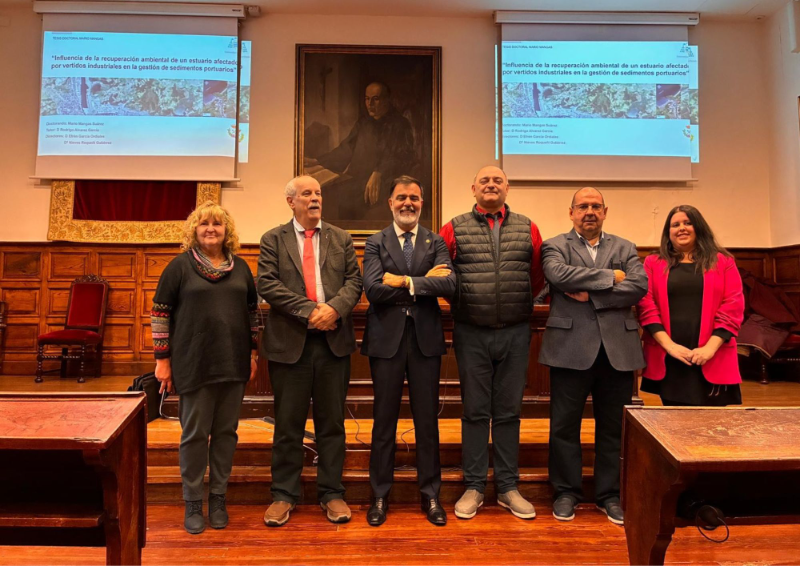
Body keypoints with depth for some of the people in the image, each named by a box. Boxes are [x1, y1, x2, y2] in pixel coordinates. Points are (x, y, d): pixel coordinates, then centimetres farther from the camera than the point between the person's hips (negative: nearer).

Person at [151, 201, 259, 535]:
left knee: (226, 432, 10)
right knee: (194, 434, 6)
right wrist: (162, 360, -5)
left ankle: (218, 499, 25)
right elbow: (160, 312, -2)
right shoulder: (180, 266, -2)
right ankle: (193, 503, 22)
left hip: (234, 365, 3)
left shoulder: (240, 267, 8)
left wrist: (253, 353, 9)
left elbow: (252, 311, 13)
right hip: (194, 366, -3)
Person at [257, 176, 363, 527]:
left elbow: (354, 281, 2)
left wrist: (334, 308, -17)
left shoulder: (341, 239, 11)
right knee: (288, 424, 8)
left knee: (332, 422, 10)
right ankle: (284, 495, 23)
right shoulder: (273, 240, 5)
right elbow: (267, 284, -7)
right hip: (290, 341, -1)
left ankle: (331, 493, 23)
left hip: (334, 341, 2)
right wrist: (309, 310, -16)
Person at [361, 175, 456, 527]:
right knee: (384, 419, 9)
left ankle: (430, 495, 24)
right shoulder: (375, 243, 4)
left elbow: (449, 284, -11)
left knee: (427, 420, 9)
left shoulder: (436, 242, 6)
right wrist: (424, 282, -12)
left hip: (425, 338, 1)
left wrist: (404, 281, -16)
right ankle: (380, 495, 24)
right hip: (387, 338, 0)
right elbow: (373, 289, -12)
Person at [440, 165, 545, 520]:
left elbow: (537, 278, 10)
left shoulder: (528, 229, 5)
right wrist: (462, 303, 4)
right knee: (475, 411, 7)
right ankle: (474, 487, 20)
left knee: (508, 411, 10)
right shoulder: (454, 230, 1)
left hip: (515, 333, 2)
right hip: (471, 334, -1)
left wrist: (517, 305, 7)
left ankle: (508, 487, 23)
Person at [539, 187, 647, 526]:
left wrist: (590, 295, -12)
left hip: (617, 348, 3)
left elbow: (639, 287, -3)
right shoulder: (555, 246, 6)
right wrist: (610, 277, -10)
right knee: (565, 424, 5)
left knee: (613, 426, 10)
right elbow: (558, 275, -16)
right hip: (570, 346, -2)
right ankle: (566, 492, 21)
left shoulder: (625, 249, 14)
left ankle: (609, 494, 26)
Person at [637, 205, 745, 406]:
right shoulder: (653, 263, 9)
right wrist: (668, 344, -11)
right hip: (668, 360, 0)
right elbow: (646, 304, -1)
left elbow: (733, 306, 1)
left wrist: (710, 347, -11)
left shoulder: (723, 262, 10)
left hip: (712, 360, 0)